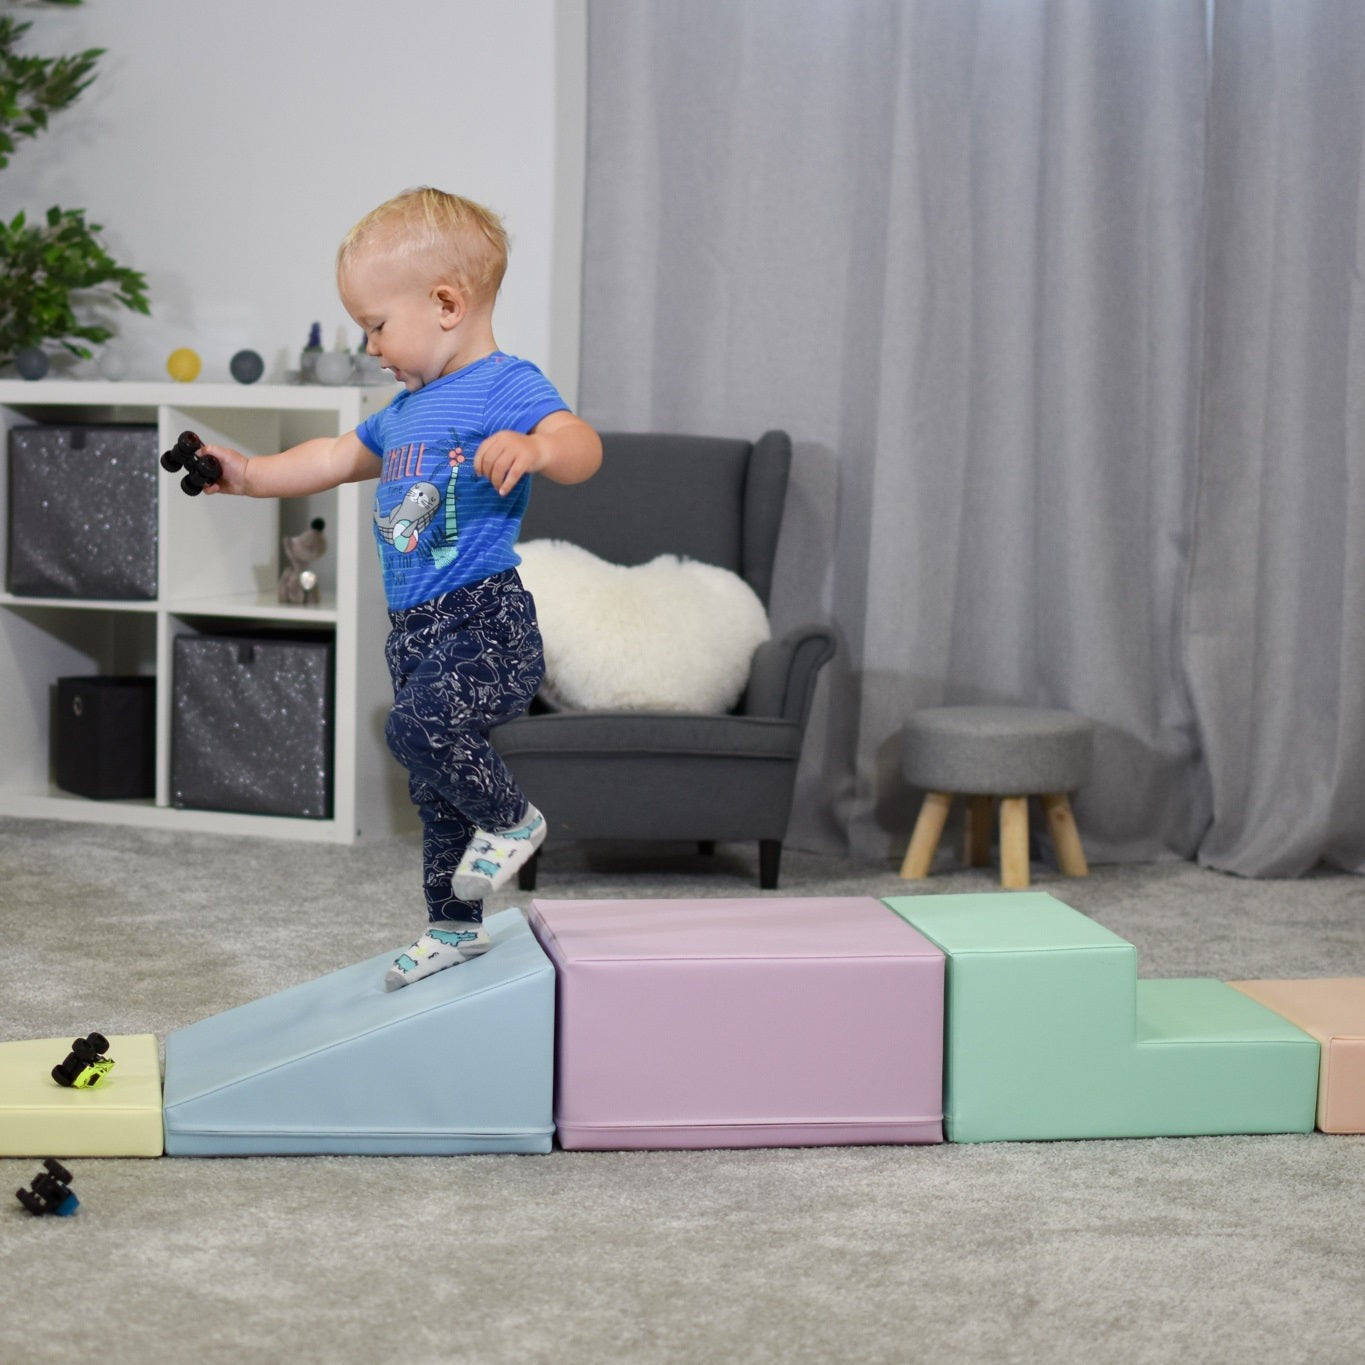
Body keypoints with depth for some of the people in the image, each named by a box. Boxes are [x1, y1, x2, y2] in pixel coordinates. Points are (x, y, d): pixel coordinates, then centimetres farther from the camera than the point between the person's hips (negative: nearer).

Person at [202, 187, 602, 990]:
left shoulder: (504, 386, -12)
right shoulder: (406, 410, 17)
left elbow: (581, 444, -29)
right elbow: (337, 458, 31)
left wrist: (534, 448, -50)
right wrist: (251, 475, 24)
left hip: (486, 621, -9)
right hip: (418, 629, 9)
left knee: (422, 724, -31)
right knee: (436, 791, 15)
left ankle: (512, 818, -6)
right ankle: (454, 927, 30)